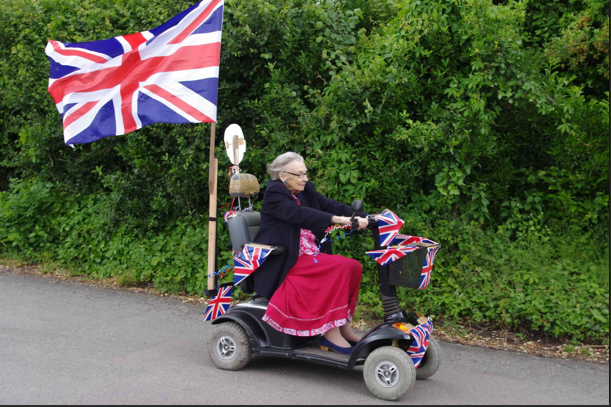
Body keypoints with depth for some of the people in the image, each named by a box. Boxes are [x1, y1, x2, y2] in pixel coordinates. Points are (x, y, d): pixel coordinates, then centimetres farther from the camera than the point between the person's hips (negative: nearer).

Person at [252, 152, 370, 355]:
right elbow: (300, 215, -27)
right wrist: (339, 219, -39)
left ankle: (344, 327, -7)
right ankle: (331, 333, -20)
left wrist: (366, 218, -14)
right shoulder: (274, 195, -10)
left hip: (310, 254, 8)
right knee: (341, 267, -23)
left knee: (354, 266, -10)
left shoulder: (306, 190, 14)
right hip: (283, 261, -8)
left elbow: (330, 205, 1)